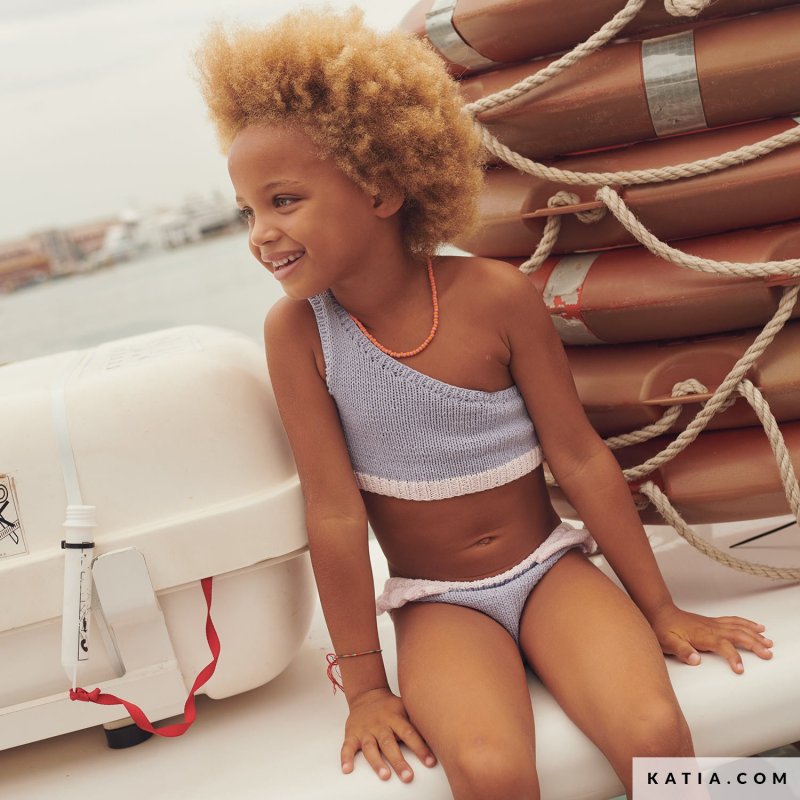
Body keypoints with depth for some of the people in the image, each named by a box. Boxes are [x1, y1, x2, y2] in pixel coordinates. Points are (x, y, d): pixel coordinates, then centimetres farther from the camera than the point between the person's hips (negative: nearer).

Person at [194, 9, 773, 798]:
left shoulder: (495, 295, -13)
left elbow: (582, 458, -5)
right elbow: (335, 512, -11)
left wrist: (660, 609, 0)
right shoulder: (297, 328, -13)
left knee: (657, 735, -23)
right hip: (437, 603, -1)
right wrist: (364, 683, -7)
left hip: (548, 566, 1)